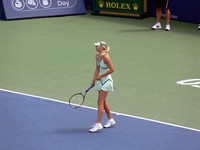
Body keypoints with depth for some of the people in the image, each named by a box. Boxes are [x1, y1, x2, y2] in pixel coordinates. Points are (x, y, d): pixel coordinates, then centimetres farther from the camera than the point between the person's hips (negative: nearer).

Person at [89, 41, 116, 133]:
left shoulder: (106, 57, -20)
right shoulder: (97, 56, 5)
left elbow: (112, 70, -19)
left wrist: (100, 76, -18)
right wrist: (94, 79, 6)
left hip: (106, 81, -9)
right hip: (100, 81, 9)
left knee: (100, 102, -10)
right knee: (103, 101, 17)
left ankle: (98, 124, -9)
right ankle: (110, 120, 32)